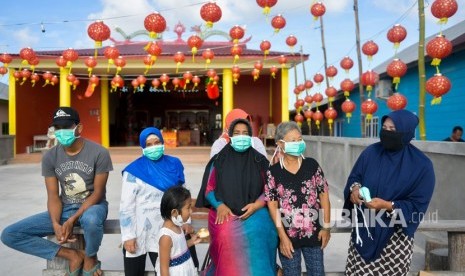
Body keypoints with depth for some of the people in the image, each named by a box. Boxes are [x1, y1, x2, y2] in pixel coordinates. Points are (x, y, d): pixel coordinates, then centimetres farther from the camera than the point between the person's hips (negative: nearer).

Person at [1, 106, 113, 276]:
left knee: (90, 220, -44)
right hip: (64, 208, 5)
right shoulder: (50, 157, -3)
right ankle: (72, 255, -8)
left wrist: (72, 220, -23)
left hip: (93, 206, -4)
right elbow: (53, 196, -5)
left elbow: (98, 193, -14)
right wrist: (56, 224, -23)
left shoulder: (99, 153, -15)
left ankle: (90, 258, -9)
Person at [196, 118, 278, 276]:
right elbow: (208, 189, 5)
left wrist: (256, 205, -11)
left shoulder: (259, 161, 6)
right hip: (224, 220, 0)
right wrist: (219, 205, -12)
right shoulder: (219, 160, 5)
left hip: (255, 220, 1)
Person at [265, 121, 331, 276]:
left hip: (313, 233, 1)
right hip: (288, 236, -1)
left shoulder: (312, 165, -2)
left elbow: (324, 195, 3)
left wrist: (326, 226, 0)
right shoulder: (273, 172, -7)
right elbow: (272, 205, -6)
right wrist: (282, 236, -9)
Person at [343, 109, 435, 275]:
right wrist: (354, 188, -15)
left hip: (396, 235, -3)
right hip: (363, 229, 3)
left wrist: (388, 205, -24)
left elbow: (418, 205, -11)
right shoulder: (370, 152, -1)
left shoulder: (422, 165, -10)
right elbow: (354, 177, 8)